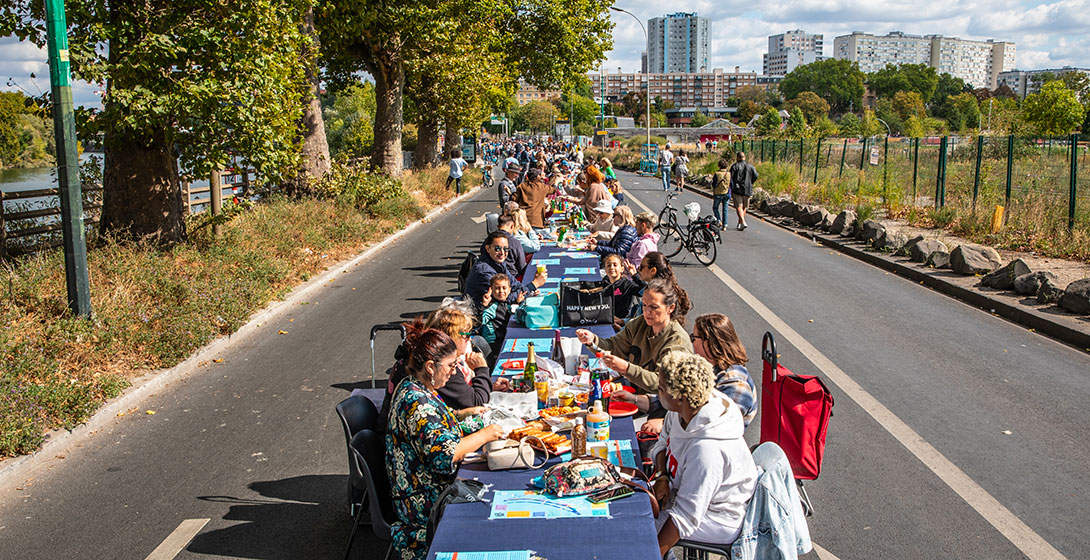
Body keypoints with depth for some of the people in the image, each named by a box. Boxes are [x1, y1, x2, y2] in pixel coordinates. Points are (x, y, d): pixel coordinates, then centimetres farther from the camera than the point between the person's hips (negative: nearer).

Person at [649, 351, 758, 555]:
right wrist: (662, 476, -9)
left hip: (719, 518, -8)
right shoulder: (682, 409, -13)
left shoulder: (707, 449, -37)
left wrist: (656, 552, -27)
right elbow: (664, 442, 8)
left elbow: (686, 516, -31)